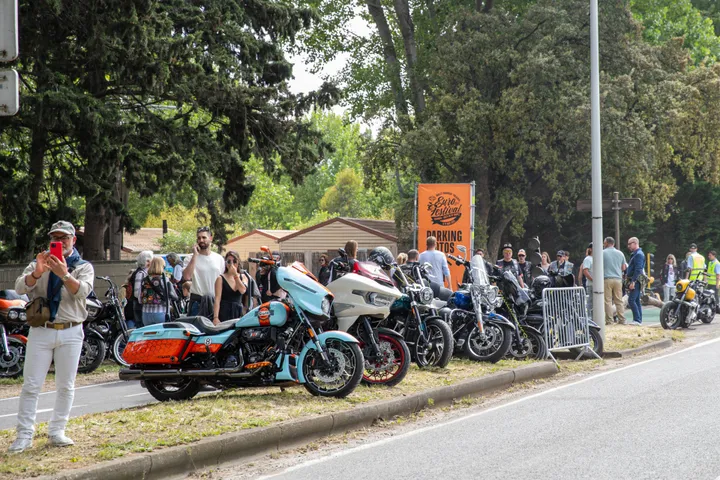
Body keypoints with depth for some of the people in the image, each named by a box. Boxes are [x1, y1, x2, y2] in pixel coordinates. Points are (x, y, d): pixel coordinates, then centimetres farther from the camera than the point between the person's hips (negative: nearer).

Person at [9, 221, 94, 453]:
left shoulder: (83, 267, 7)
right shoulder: (38, 263, 11)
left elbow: (82, 291, -14)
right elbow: (20, 288, -6)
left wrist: (64, 275, -32)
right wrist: (36, 273, -25)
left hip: (70, 332, 0)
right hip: (41, 331, 0)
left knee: (65, 386, 3)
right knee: (31, 385, -4)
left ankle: (56, 432, 12)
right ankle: (24, 435, -3)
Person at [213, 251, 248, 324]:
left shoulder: (242, 277, 13)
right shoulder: (221, 279, 2)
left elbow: (243, 290, -6)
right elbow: (217, 299, -5)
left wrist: (235, 274, -8)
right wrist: (215, 317, -17)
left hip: (239, 312, 3)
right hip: (225, 313, -3)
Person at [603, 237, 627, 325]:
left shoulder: (603, 253, -2)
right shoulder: (620, 253, 12)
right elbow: (623, 268, 16)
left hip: (607, 279, -4)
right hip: (618, 278, 4)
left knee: (608, 301, -3)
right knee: (619, 301, 8)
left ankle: (609, 321, -6)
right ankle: (622, 320, 5)